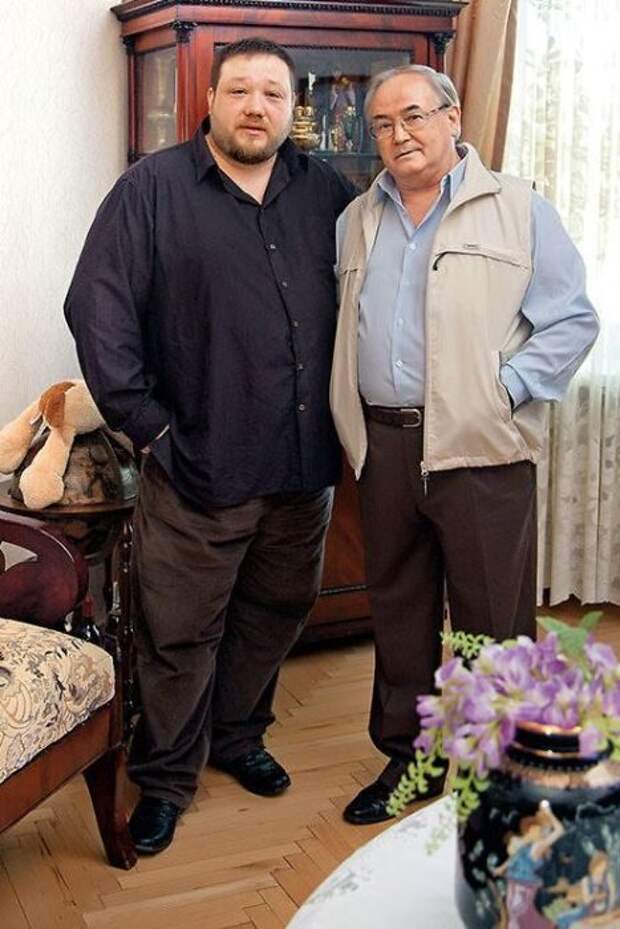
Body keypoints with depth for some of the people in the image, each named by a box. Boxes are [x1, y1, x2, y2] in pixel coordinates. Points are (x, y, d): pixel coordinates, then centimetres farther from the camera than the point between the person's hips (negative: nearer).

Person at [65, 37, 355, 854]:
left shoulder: (328, 194, 7)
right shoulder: (153, 190, -5)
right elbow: (98, 309, -10)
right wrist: (146, 421, -13)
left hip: (305, 467, 4)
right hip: (199, 470, -4)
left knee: (276, 612, 18)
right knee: (181, 633, 6)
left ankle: (238, 736, 40)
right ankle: (165, 778, 24)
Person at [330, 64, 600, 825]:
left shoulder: (517, 211, 0)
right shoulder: (357, 222, 15)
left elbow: (571, 321, -2)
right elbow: (338, 328, 20)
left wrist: (506, 390, -13)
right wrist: (351, 419, 6)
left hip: (482, 448, -4)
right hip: (384, 444, 5)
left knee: (492, 620, 1)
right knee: (397, 611, 14)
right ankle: (407, 755, 29)